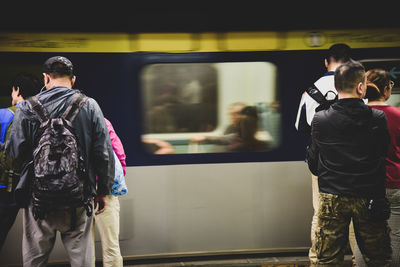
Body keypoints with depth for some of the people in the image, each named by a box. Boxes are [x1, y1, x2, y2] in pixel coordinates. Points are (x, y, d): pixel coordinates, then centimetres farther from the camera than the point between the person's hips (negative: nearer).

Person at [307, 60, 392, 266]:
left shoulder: (320, 120, -6)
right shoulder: (378, 119, -7)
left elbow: (313, 165, 2)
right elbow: (383, 156, 4)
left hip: (331, 197, 0)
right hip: (369, 197, 0)